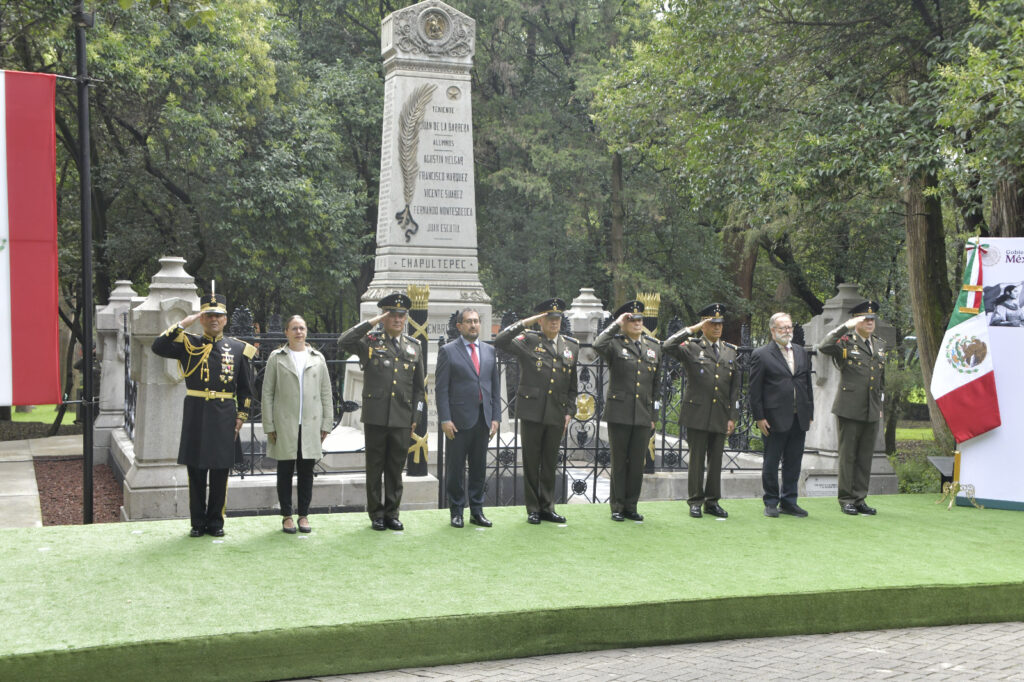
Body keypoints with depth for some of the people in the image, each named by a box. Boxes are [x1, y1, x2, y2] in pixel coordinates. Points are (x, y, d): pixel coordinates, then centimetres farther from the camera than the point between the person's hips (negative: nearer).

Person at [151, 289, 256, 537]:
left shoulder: (238, 349, 6)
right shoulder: (189, 344, 5)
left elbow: (246, 388, 8)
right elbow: (158, 347, -11)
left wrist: (241, 416, 1)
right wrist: (183, 324, -13)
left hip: (225, 416, 0)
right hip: (195, 414, 0)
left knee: (220, 472, 6)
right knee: (196, 471, 5)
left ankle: (216, 521, 17)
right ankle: (198, 522, 15)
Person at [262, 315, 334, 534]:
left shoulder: (317, 358, 10)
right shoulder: (276, 358, 4)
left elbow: (326, 393, 10)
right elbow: (267, 393, 2)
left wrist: (326, 424, 5)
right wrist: (269, 426, -3)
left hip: (311, 425, 2)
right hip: (285, 425, -2)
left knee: (307, 471, 5)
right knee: (285, 471, 3)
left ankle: (304, 515, 14)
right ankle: (286, 516, 12)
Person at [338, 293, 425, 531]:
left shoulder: (414, 347, 12)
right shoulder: (370, 342, 2)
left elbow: (419, 386, 15)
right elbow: (343, 342, -18)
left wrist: (415, 417, 7)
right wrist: (372, 322, -15)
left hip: (402, 419, 3)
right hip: (376, 417, -3)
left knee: (396, 468, 8)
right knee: (375, 468, 4)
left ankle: (392, 513, 17)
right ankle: (376, 514, 13)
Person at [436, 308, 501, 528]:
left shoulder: (489, 351, 12)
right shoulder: (448, 351, -2)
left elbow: (495, 386, 13)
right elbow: (441, 389, -5)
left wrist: (496, 417, 5)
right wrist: (445, 419, -13)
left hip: (483, 419, 4)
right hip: (459, 419, -4)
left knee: (479, 468, 9)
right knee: (455, 469, 3)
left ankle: (477, 511, 17)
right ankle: (456, 512, 12)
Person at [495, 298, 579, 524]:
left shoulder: (572, 346, 11)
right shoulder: (528, 341, -1)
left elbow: (573, 385, 14)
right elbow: (500, 342, -16)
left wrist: (569, 412, 6)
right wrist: (525, 323, -18)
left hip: (557, 414, 3)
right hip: (532, 411, -3)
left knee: (550, 463, 10)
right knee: (531, 462, 4)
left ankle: (547, 507, 20)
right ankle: (533, 509, 13)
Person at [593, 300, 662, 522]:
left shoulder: (654, 346, 12)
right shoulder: (616, 344, -1)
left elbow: (657, 384, 16)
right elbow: (598, 345, -26)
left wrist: (654, 414, 14)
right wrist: (617, 324, -15)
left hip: (643, 415, 4)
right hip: (619, 413, -3)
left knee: (637, 463, 7)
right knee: (619, 462, 3)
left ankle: (631, 506, 17)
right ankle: (617, 507, 11)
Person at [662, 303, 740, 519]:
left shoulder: (730, 351, 13)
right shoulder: (691, 347, 0)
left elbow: (735, 387, 12)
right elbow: (667, 347, -20)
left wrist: (732, 416, 6)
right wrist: (692, 329, -16)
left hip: (721, 416, 4)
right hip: (697, 414, -4)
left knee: (716, 460, 8)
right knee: (697, 459, 1)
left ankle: (712, 501, 17)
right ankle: (695, 502, 10)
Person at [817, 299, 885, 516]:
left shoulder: (879, 345, 16)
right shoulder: (846, 342, -4)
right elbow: (824, 347, -25)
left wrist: (880, 405, 21)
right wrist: (846, 326, -24)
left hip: (872, 411, 6)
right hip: (850, 409, -6)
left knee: (865, 457, 8)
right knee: (848, 456, 0)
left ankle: (859, 499, 15)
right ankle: (846, 500, 8)